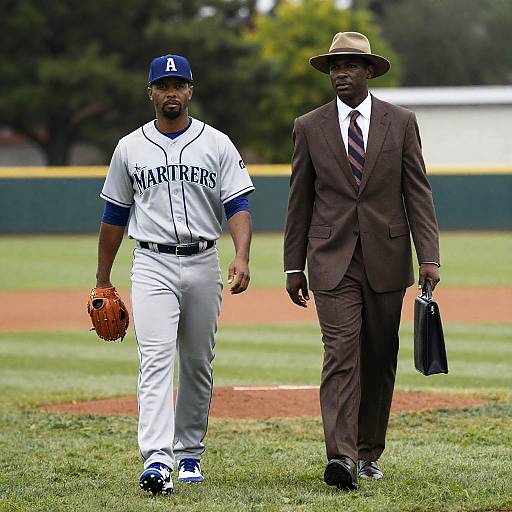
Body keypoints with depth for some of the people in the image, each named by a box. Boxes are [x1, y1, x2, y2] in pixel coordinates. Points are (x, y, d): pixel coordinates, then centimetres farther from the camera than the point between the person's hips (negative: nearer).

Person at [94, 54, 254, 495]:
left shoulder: (217, 144, 3)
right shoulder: (130, 148, 6)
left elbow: (238, 206, -5)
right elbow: (114, 217, 13)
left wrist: (241, 257, -22)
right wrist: (102, 282, 12)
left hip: (203, 264, 1)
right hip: (153, 265, -1)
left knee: (198, 365, 10)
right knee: (156, 359, -15)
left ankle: (189, 453, 24)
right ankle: (156, 460, -26)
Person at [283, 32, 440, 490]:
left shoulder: (400, 122, 4)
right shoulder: (309, 127, 5)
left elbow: (418, 192, 2)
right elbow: (300, 202, 9)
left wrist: (429, 257, -6)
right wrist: (294, 267, 6)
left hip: (386, 259, 1)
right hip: (333, 262, -1)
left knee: (380, 360, 7)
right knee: (341, 354, -13)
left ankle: (369, 453, 19)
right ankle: (342, 456, -22)